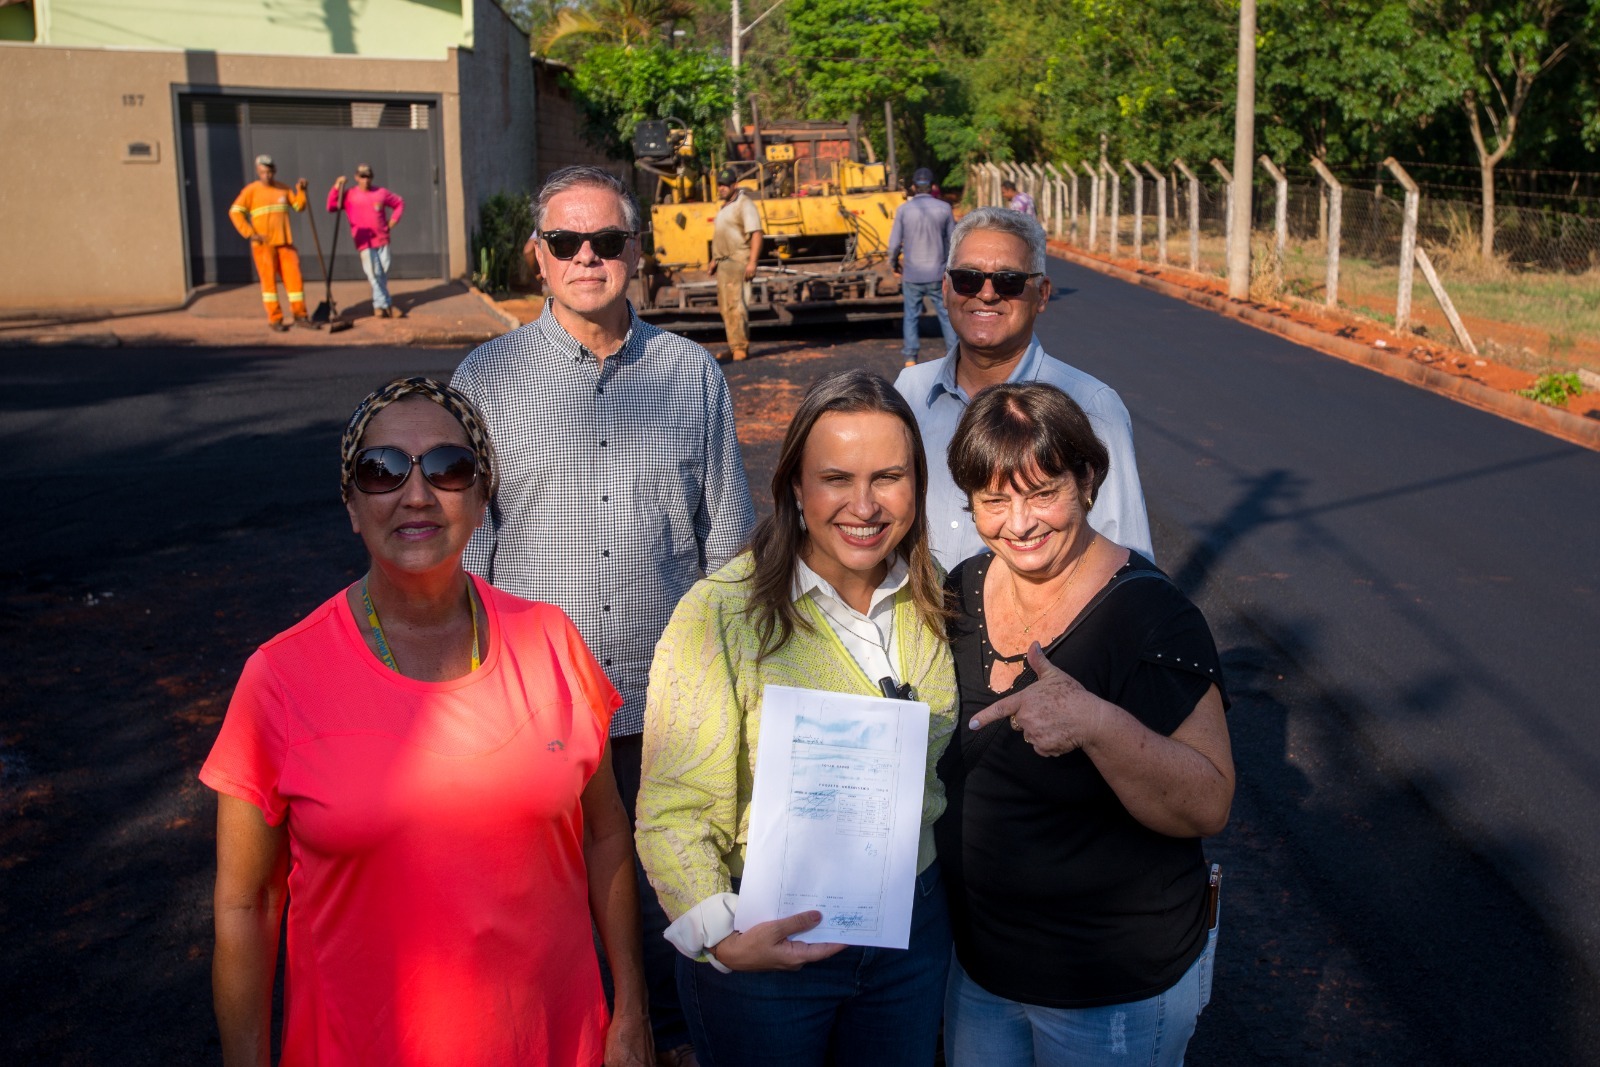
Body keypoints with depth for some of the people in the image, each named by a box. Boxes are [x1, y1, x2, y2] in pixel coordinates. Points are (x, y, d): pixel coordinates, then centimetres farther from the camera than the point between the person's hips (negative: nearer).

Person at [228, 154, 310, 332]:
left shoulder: (283, 188, 11)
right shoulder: (251, 190, -2)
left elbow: (299, 206, 13)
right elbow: (235, 212, -8)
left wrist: (301, 191, -4)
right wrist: (250, 234, -14)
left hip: (285, 242, 4)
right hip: (263, 244, -4)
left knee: (294, 276, 2)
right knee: (269, 279, 0)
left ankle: (300, 315, 11)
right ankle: (275, 319, 5)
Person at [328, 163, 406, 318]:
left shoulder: (381, 192, 5)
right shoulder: (349, 196, 0)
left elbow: (399, 203, 16)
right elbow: (331, 207, -8)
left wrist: (394, 220, 4)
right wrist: (336, 188, -17)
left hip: (382, 240, 3)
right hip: (365, 242, -3)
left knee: (383, 273, 6)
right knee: (374, 273, -10)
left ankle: (379, 306, 18)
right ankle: (386, 305, -7)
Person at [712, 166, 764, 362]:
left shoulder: (744, 205, -9)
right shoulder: (725, 206, 21)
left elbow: (756, 234, -18)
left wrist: (752, 262, -25)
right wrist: (715, 259, 23)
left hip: (737, 261, -10)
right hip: (723, 263, 10)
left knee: (734, 304, -15)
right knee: (724, 306, 10)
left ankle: (741, 348, -14)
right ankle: (735, 346, 16)